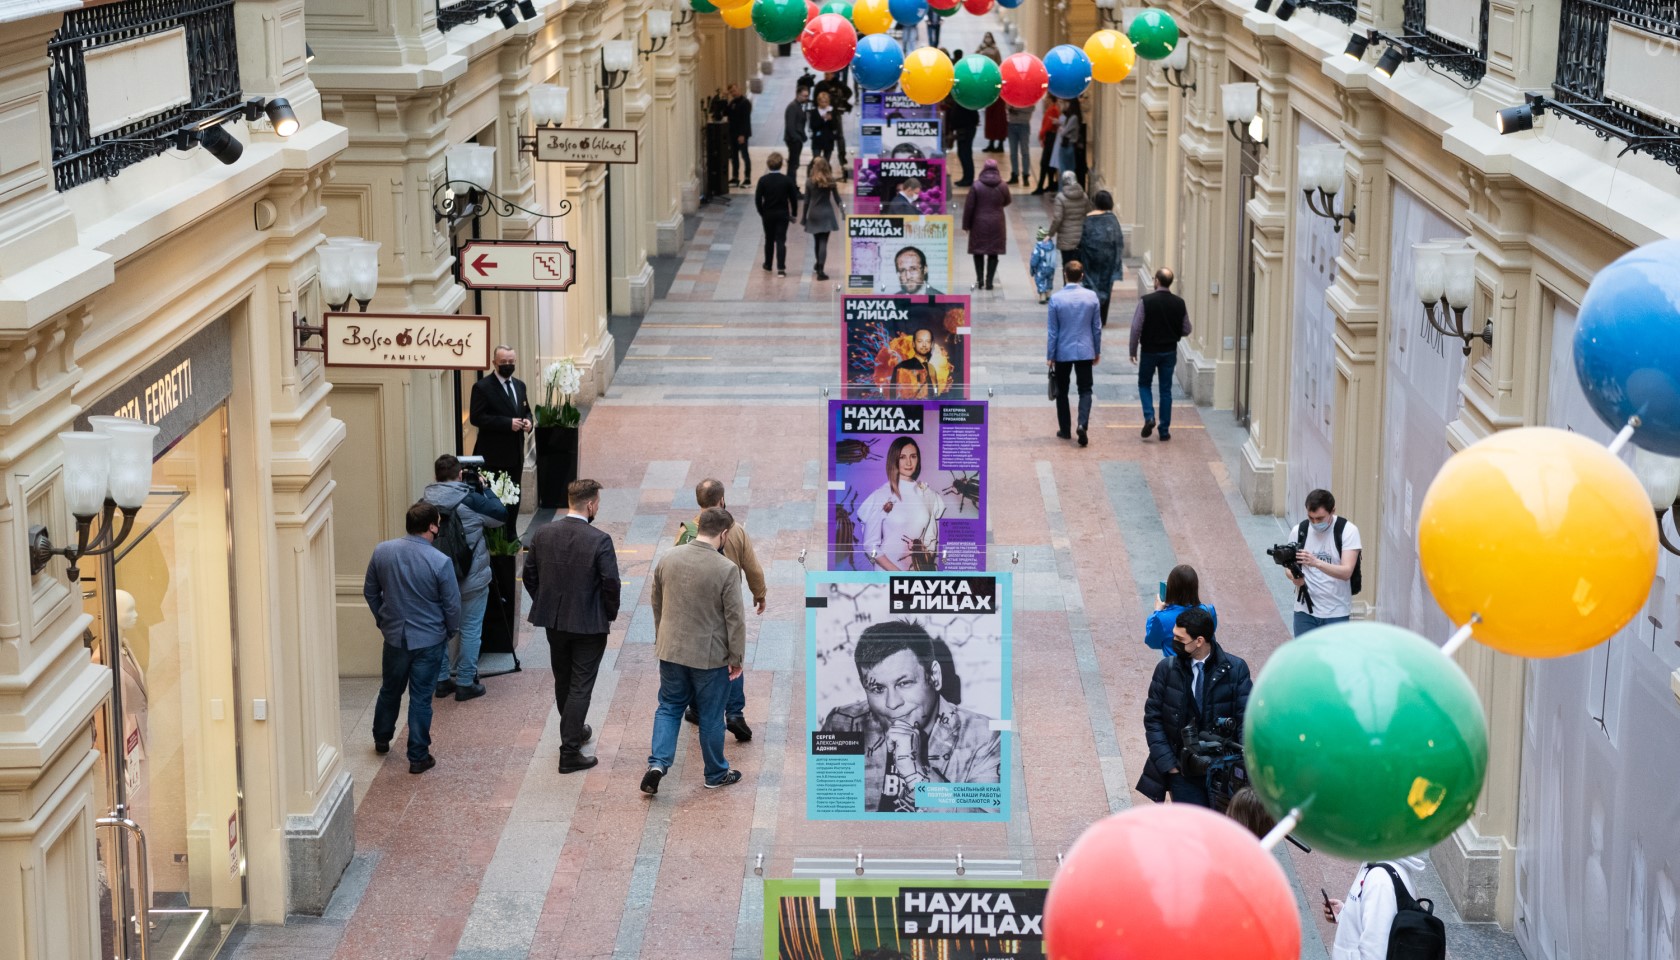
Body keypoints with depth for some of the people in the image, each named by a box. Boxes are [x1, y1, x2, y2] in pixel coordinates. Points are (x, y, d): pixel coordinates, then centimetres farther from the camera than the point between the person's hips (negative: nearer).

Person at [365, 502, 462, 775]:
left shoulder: (382, 552, -9)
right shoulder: (440, 562, -21)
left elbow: (370, 592, 4)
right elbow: (452, 605, -12)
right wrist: (450, 630, 8)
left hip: (394, 636, 4)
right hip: (429, 640, -4)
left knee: (390, 690, 24)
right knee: (421, 699, 6)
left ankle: (381, 739, 42)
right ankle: (418, 757, 13)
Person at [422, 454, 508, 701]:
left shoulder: (426, 500, -5)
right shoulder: (470, 500, -18)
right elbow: (501, 516, -7)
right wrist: (485, 488, 5)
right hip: (471, 579, -5)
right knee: (470, 629, 6)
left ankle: (442, 679, 24)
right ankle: (465, 682, 10)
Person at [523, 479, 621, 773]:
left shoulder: (543, 534, -4)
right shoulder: (599, 540, -19)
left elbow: (530, 575, 4)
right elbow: (610, 583, -18)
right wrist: (610, 613, -1)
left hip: (553, 622, 5)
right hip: (589, 624, -5)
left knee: (562, 681, 22)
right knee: (581, 686, 3)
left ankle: (574, 732, 42)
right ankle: (569, 752, 2)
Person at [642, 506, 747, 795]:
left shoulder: (669, 559, -3)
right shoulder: (726, 570, -19)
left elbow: (657, 604, 9)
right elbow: (735, 618, -15)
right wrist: (736, 658, -4)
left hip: (671, 650, 4)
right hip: (710, 654, -4)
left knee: (669, 707, 17)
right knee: (711, 716, 11)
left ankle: (658, 762, 0)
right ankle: (716, 774, 25)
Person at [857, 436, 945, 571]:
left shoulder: (928, 494, 2)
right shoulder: (881, 496, -9)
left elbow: (932, 538, 9)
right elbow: (870, 545, -9)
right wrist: (897, 574, -16)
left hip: (921, 571, 3)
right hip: (888, 573, -3)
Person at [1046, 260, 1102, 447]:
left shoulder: (1056, 299, -11)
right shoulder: (1091, 297, -5)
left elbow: (1053, 331, -7)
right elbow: (1097, 327, 2)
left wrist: (1050, 356, 0)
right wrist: (1097, 351, 14)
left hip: (1063, 352, -1)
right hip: (1085, 351, 1)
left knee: (1062, 391, 14)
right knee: (1085, 390, 6)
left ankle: (1064, 429, 18)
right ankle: (1082, 424, -15)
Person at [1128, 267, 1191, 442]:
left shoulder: (1146, 301, -14)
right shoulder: (1179, 303, -4)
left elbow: (1136, 328, -13)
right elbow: (1186, 330, 3)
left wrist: (1132, 350, -1)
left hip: (1149, 351, -2)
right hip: (1169, 352, 2)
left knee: (1144, 384, 17)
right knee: (1166, 390, 9)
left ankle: (1149, 416, -5)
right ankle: (1164, 430, 10)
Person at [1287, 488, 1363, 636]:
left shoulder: (1347, 530, -11)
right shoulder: (1300, 530, -2)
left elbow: (1346, 572, -21)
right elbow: (1288, 565, 6)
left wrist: (1316, 562, -37)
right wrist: (1294, 576, -19)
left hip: (1336, 613, -2)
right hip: (1305, 610, 2)